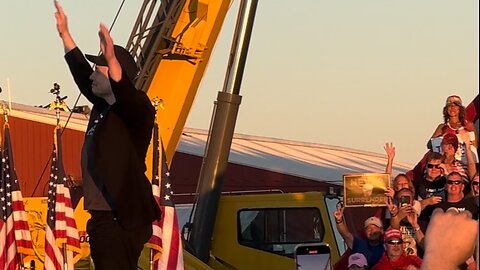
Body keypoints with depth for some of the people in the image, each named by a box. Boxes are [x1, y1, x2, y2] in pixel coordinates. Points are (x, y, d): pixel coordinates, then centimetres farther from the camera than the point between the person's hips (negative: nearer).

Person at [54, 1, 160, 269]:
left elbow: (127, 96, -33)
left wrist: (112, 59, -47)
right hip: (104, 216, 10)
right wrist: (65, 34, 32)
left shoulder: (137, 108, -10)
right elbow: (82, 74, 28)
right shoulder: (104, 106, 15)